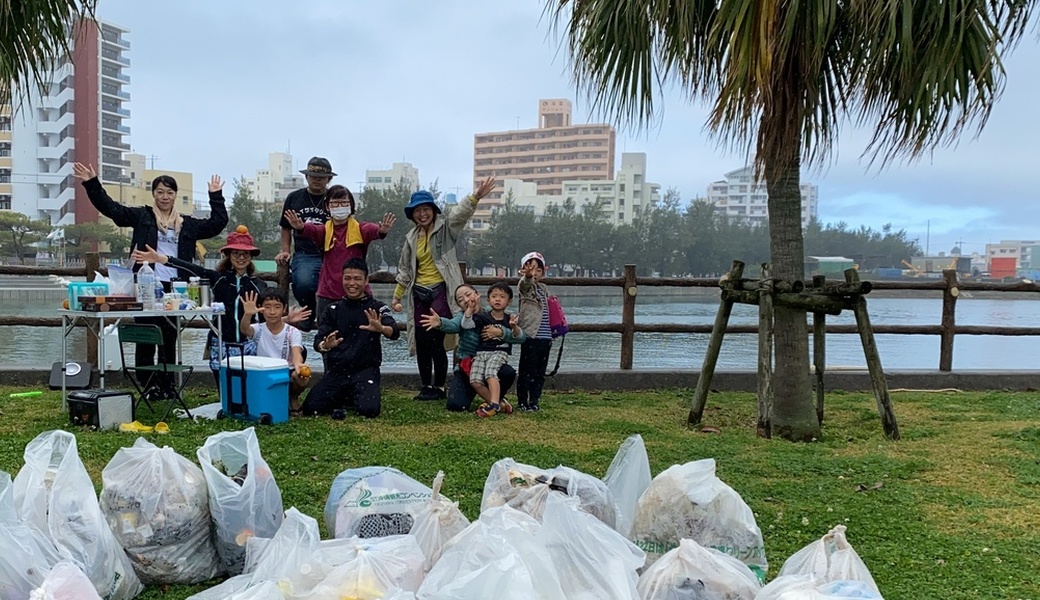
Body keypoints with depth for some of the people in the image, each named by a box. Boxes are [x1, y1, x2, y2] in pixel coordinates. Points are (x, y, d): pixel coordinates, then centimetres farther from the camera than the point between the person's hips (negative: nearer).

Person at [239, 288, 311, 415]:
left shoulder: (293, 332, -7)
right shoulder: (258, 330, -3)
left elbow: (296, 353, -25)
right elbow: (244, 329, -26)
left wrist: (298, 365, -51)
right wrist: (247, 314, -50)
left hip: (287, 375, -1)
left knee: (304, 376, -33)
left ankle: (293, 397, 4)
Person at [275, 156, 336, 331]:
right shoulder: (294, 198, 15)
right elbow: (286, 228, 26)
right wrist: (285, 251, 13)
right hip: (304, 254, 1)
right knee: (303, 283, -30)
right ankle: (308, 311, 4)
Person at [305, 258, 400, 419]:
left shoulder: (376, 308, 1)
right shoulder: (333, 309, 9)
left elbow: (394, 333, -16)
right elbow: (318, 341, 1)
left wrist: (381, 328, -41)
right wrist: (325, 345, -25)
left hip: (365, 371, -2)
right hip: (336, 371, 2)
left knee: (369, 409, -27)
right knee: (310, 408, -16)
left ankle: (358, 398, 9)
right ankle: (341, 399, 14)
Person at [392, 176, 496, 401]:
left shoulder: (445, 228, -1)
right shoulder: (411, 237, 13)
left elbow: (460, 213, -21)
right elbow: (405, 270, 21)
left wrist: (476, 196, -40)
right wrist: (397, 297, 23)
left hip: (441, 290, -5)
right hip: (419, 294, 6)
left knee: (435, 340, -10)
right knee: (420, 341, 5)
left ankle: (439, 387, 3)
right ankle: (426, 386, 17)